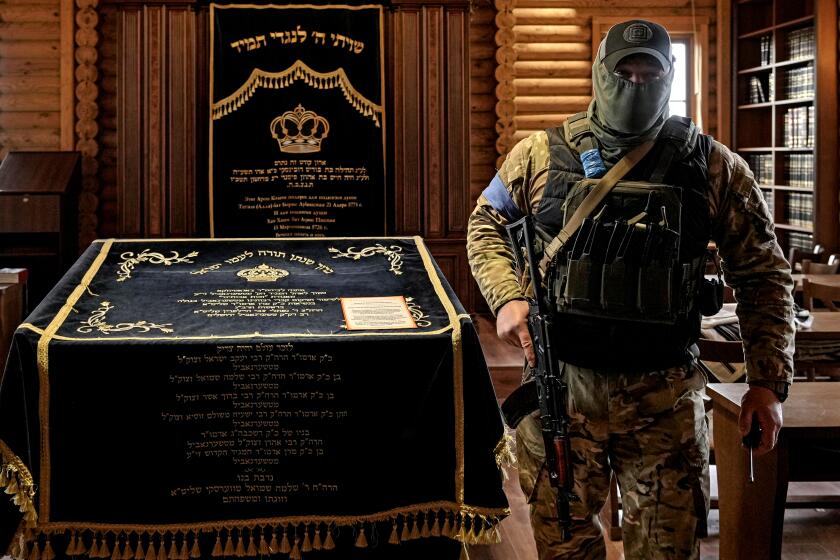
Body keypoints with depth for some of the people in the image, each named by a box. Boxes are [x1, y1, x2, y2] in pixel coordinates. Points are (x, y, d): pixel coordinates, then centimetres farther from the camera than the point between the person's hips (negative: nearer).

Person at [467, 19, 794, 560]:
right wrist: (507, 297, -5)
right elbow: (486, 224, 13)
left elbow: (763, 274, 3)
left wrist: (769, 382, -3)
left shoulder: (714, 167, -1)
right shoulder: (541, 154, 0)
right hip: (561, 379, 1)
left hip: (665, 392, 0)